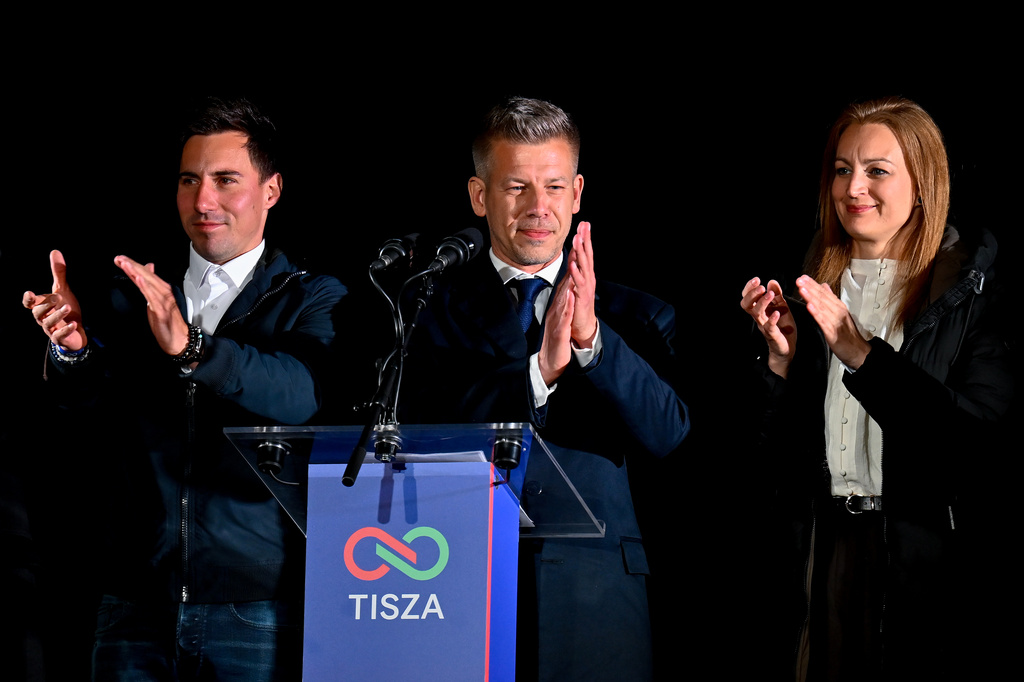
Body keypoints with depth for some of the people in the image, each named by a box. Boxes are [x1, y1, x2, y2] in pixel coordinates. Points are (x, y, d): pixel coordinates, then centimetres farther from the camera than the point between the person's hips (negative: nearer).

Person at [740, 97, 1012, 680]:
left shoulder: (972, 288, -5)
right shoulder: (813, 289, 9)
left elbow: (973, 433, -17)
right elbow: (778, 450, 10)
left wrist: (863, 354, -23)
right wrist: (781, 356, -8)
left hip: (924, 556, -4)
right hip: (822, 549, 4)